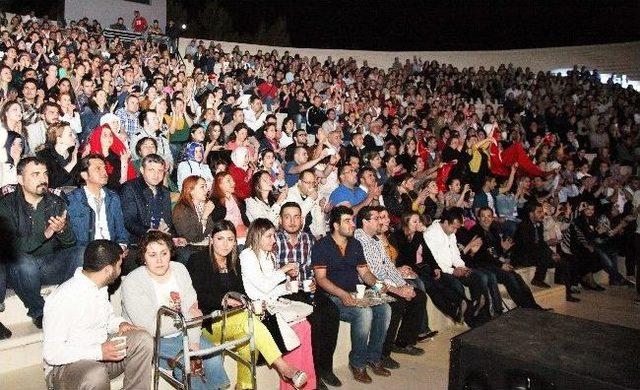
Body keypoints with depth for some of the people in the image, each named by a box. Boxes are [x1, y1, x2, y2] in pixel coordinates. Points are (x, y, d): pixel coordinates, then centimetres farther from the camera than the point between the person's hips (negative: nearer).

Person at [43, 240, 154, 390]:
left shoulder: (100, 286, 3)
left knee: (142, 339, -13)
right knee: (95, 375, -38)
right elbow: (51, 353, -25)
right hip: (64, 366, -7)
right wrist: (99, 352, -31)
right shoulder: (63, 298, -24)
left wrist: (120, 324, -2)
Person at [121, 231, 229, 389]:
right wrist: (186, 318, -16)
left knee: (213, 356, -12)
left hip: (180, 333, 5)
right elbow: (149, 328, -24)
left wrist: (193, 341, -18)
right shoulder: (132, 283, -19)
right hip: (151, 340, -5)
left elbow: (192, 308, -4)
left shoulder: (180, 270, -1)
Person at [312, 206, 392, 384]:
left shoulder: (355, 244, 15)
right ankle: (357, 363, -11)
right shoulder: (321, 246, -5)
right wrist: (342, 294, -25)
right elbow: (320, 278, -13)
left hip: (355, 294, 7)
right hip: (332, 297, -6)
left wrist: (376, 284, -3)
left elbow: (364, 272, 18)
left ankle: (373, 357, -1)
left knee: (384, 308, -16)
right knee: (364, 312, -29)